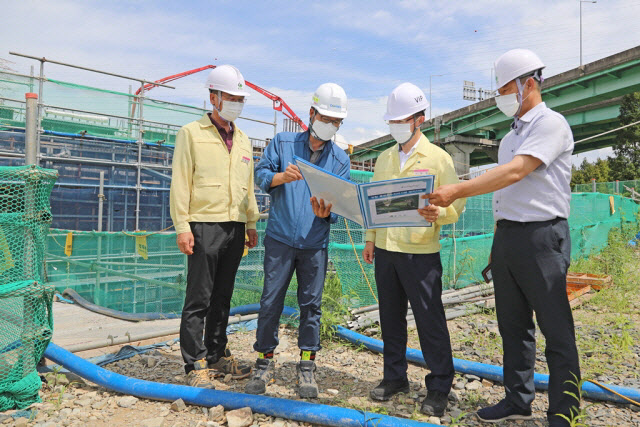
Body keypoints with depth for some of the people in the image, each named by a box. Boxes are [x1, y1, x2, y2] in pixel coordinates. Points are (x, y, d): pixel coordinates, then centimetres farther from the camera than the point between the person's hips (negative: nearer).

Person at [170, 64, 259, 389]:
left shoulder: (243, 140, 18)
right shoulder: (192, 133, 0)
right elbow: (180, 182, -5)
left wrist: (252, 224, 15)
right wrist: (182, 226, -12)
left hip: (235, 228, 6)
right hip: (204, 225, -5)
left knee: (222, 297, 13)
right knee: (199, 299, -2)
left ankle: (217, 355, 25)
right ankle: (195, 365, 9)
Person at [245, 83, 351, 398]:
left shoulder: (341, 160, 9)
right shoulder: (282, 142, 6)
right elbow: (261, 174, 2)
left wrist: (327, 212, -18)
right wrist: (282, 176, -19)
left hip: (315, 243, 1)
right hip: (280, 238, -1)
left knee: (311, 303, 6)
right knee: (271, 301, 2)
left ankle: (307, 367, 21)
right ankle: (264, 363, 18)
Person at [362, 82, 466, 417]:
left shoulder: (438, 158, -3)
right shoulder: (384, 159, 14)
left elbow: (456, 204, -5)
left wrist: (438, 213, -26)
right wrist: (370, 238, 13)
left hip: (421, 253, -5)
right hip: (385, 250, 5)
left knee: (430, 321, 2)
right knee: (390, 317, 13)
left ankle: (438, 388, 18)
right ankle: (394, 377, 30)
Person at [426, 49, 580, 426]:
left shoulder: (551, 124, -7)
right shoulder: (512, 136, 19)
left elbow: (515, 172, -21)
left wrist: (458, 191, -26)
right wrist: (498, 243, 16)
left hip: (542, 236, -8)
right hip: (506, 236, 8)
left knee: (556, 330, 2)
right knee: (513, 325, 14)